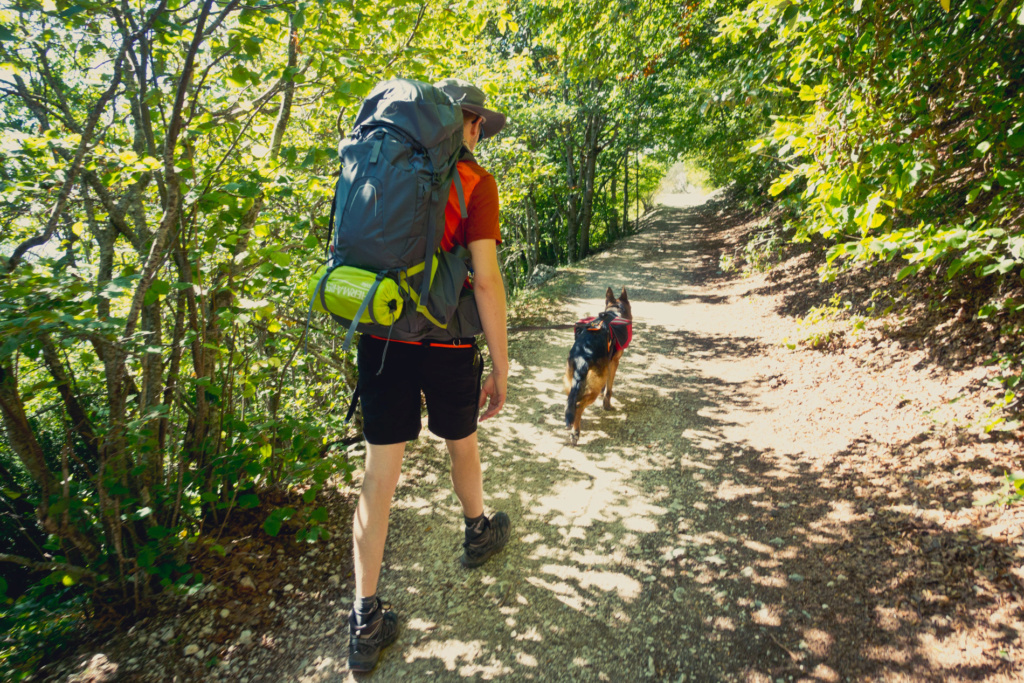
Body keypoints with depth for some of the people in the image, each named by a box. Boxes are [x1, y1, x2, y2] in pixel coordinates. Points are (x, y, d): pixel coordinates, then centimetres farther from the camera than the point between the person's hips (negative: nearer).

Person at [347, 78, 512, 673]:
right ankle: (479, 534, 49)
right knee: (462, 444, 22)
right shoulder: (474, 181, -7)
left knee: (380, 473, 6)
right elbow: (486, 280, -14)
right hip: (447, 344, -3)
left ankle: (366, 622, 15)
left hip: (381, 338, 4)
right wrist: (501, 368, -8)